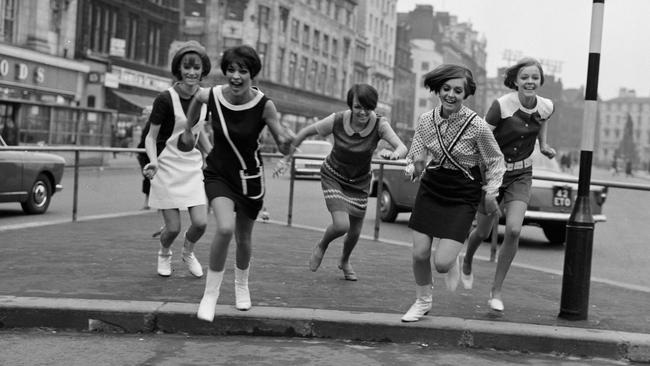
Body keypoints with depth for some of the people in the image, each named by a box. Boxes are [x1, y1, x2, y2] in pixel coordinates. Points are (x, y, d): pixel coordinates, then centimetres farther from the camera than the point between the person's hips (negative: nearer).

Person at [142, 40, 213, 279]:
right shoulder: (165, 99, -14)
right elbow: (151, 137, -9)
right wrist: (153, 161, -27)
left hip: (193, 167, 4)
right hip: (168, 168, -4)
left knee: (200, 223, -6)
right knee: (173, 228, -3)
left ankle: (188, 252, 28)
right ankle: (164, 254, 33)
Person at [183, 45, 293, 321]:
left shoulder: (264, 105, -20)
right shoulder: (211, 96, -15)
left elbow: (284, 148, -16)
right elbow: (197, 99, 11)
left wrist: (285, 142, -38)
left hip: (250, 177, 0)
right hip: (218, 173, 0)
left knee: (244, 238, 14)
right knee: (225, 229, -24)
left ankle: (241, 285, 45)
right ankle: (210, 293, -5)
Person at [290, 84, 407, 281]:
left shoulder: (380, 124, -22)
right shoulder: (337, 121, -23)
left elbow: (403, 148, -34)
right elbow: (305, 132, -9)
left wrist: (394, 153, -56)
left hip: (359, 182, 2)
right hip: (333, 176, -2)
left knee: (355, 232, 10)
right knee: (341, 225, -20)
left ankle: (344, 261, 46)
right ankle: (321, 247, 17)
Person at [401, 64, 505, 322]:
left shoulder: (477, 126, -17)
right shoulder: (426, 120, -7)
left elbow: (495, 160, -2)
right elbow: (416, 157, 3)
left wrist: (491, 192, -6)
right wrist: (415, 166, -19)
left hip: (463, 197, -3)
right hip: (431, 188, 4)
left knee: (442, 263, -11)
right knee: (419, 254, 2)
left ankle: (453, 261, 29)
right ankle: (423, 301, 30)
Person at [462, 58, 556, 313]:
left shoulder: (546, 107, -6)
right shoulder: (502, 105, -20)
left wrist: (543, 145, 6)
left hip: (521, 175, 2)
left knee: (513, 230, -15)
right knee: (483, 232, 9)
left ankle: (496, 291, 0)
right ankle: (467, 264, 46)